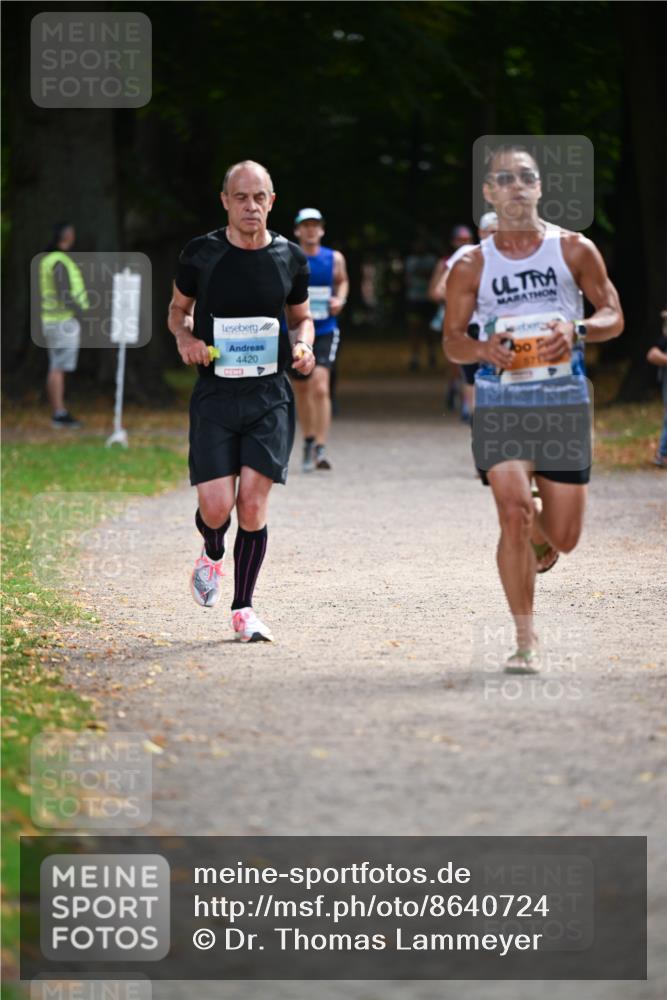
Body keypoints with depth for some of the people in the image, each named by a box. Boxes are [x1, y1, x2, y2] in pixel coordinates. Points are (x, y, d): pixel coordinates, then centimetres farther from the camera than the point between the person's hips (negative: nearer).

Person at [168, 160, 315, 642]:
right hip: (214, 395, -1)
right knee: (216, 506, -9)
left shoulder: (290, 258, 3)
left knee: (253, 502, -8)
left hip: (270, 395, 1)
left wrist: (303, 346, -3)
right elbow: (178, 308, 14)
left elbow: (302, 317, 18)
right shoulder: (200, 254, -1)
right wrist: (185, 337, -7)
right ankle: (212, 556, 28)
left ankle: (244, 609, 6)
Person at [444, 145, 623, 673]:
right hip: (500, 398, -1)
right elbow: (452, 338, 8)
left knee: (563, 536, 3)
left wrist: (577, 330, -15)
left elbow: (614, 316, 6)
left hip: (565, 398, 1)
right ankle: (526, 639, -8)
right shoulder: (472, 266, 4)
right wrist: (481, 349, -15)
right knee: (514, 512, -19)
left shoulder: (574, 249, 3)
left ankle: (541, 537, 44)